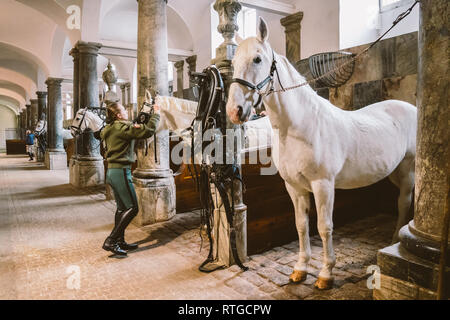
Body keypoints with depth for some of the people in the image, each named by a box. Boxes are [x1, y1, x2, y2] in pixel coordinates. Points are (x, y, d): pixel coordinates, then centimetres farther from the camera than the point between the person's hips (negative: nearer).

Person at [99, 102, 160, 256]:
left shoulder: (109, 129, 13)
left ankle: (120, 241, 23)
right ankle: (110, 241, -5)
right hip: (121, 171, -10)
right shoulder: (123, 127, -15)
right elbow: (148, 130, -18)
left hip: (111, 171, 10)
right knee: (132, 208, -4)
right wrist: (156, 113, -5)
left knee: (122, 208, 16)